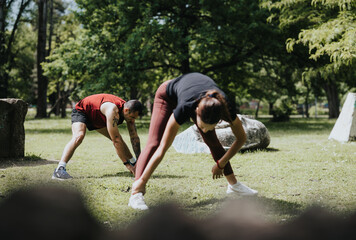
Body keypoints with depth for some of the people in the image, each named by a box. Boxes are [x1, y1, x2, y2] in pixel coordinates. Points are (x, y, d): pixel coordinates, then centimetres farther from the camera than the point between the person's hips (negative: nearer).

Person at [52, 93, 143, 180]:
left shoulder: (129, 112, -16)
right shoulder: (113, 111, -41)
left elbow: (135, 137, -8)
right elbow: (116, 140, -40)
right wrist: (127, 164, -37)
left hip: (98, 118, 8)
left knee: (117, 138, 7)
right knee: (79, 136, -34)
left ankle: (133, 163, 28)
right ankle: (59, 170, -43)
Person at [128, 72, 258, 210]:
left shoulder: (224, 108, -38)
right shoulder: (185, 108, -46)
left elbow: (241, 138, -17)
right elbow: (163, 148, -39)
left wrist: (221, 164, -13)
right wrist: (141, 181, -37)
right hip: (168, 94, -4)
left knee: (213, 142, 5)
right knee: (154, 143, -20)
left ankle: (233, 185, 22)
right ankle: (136, 192, -26)